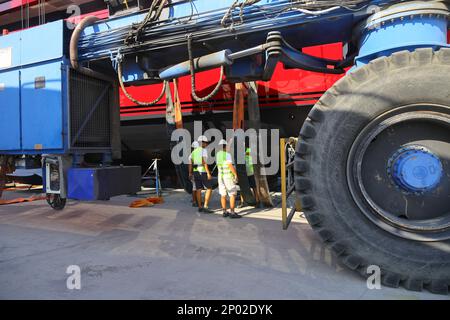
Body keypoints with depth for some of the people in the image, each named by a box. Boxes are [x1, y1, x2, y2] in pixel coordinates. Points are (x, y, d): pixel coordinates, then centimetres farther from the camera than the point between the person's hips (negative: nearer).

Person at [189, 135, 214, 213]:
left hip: (196, 172, 8)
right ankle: (205, 207, -7)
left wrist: (190, 173, 18)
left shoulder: (194, 151, 12)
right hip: (203, 172, -8)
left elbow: (190, 162, 11)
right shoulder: (204, 151, -13)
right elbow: (204, 162, -23)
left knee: (198, 190, 11)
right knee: (209, 189, -2)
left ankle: (200, 207, 15)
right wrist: (208, 173, -25)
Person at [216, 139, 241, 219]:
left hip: (221, 176, 7)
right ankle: (232, 213, -6)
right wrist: (236, 174, -12)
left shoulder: (218, 154, 7)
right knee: (233, 194, -3)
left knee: (223, 195, 9)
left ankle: (225, 212, 10)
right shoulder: (227, 154, -17)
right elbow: (231, 166, -23)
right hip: (228, 177, -7)